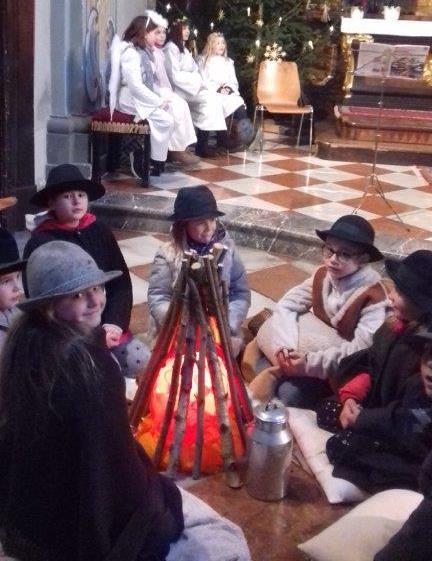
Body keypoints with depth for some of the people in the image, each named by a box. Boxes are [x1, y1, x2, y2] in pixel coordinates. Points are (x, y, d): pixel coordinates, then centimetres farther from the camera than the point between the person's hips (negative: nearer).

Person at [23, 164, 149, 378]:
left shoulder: (101, 231, 5)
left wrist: (115, 323, -10)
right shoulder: (39, 243, -8)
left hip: (106, 326, 5)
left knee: (140, 360, -14)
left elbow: (122, 282, 6)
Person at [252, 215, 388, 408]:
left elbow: (361, 350, -27)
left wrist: (310, 363, -32)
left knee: (291, 392, -28)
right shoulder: (322, 275, -5)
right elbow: (286, 306, -8)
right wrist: (287, 347, -26)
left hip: (338, 367, -6)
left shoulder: (373, 295, -20)